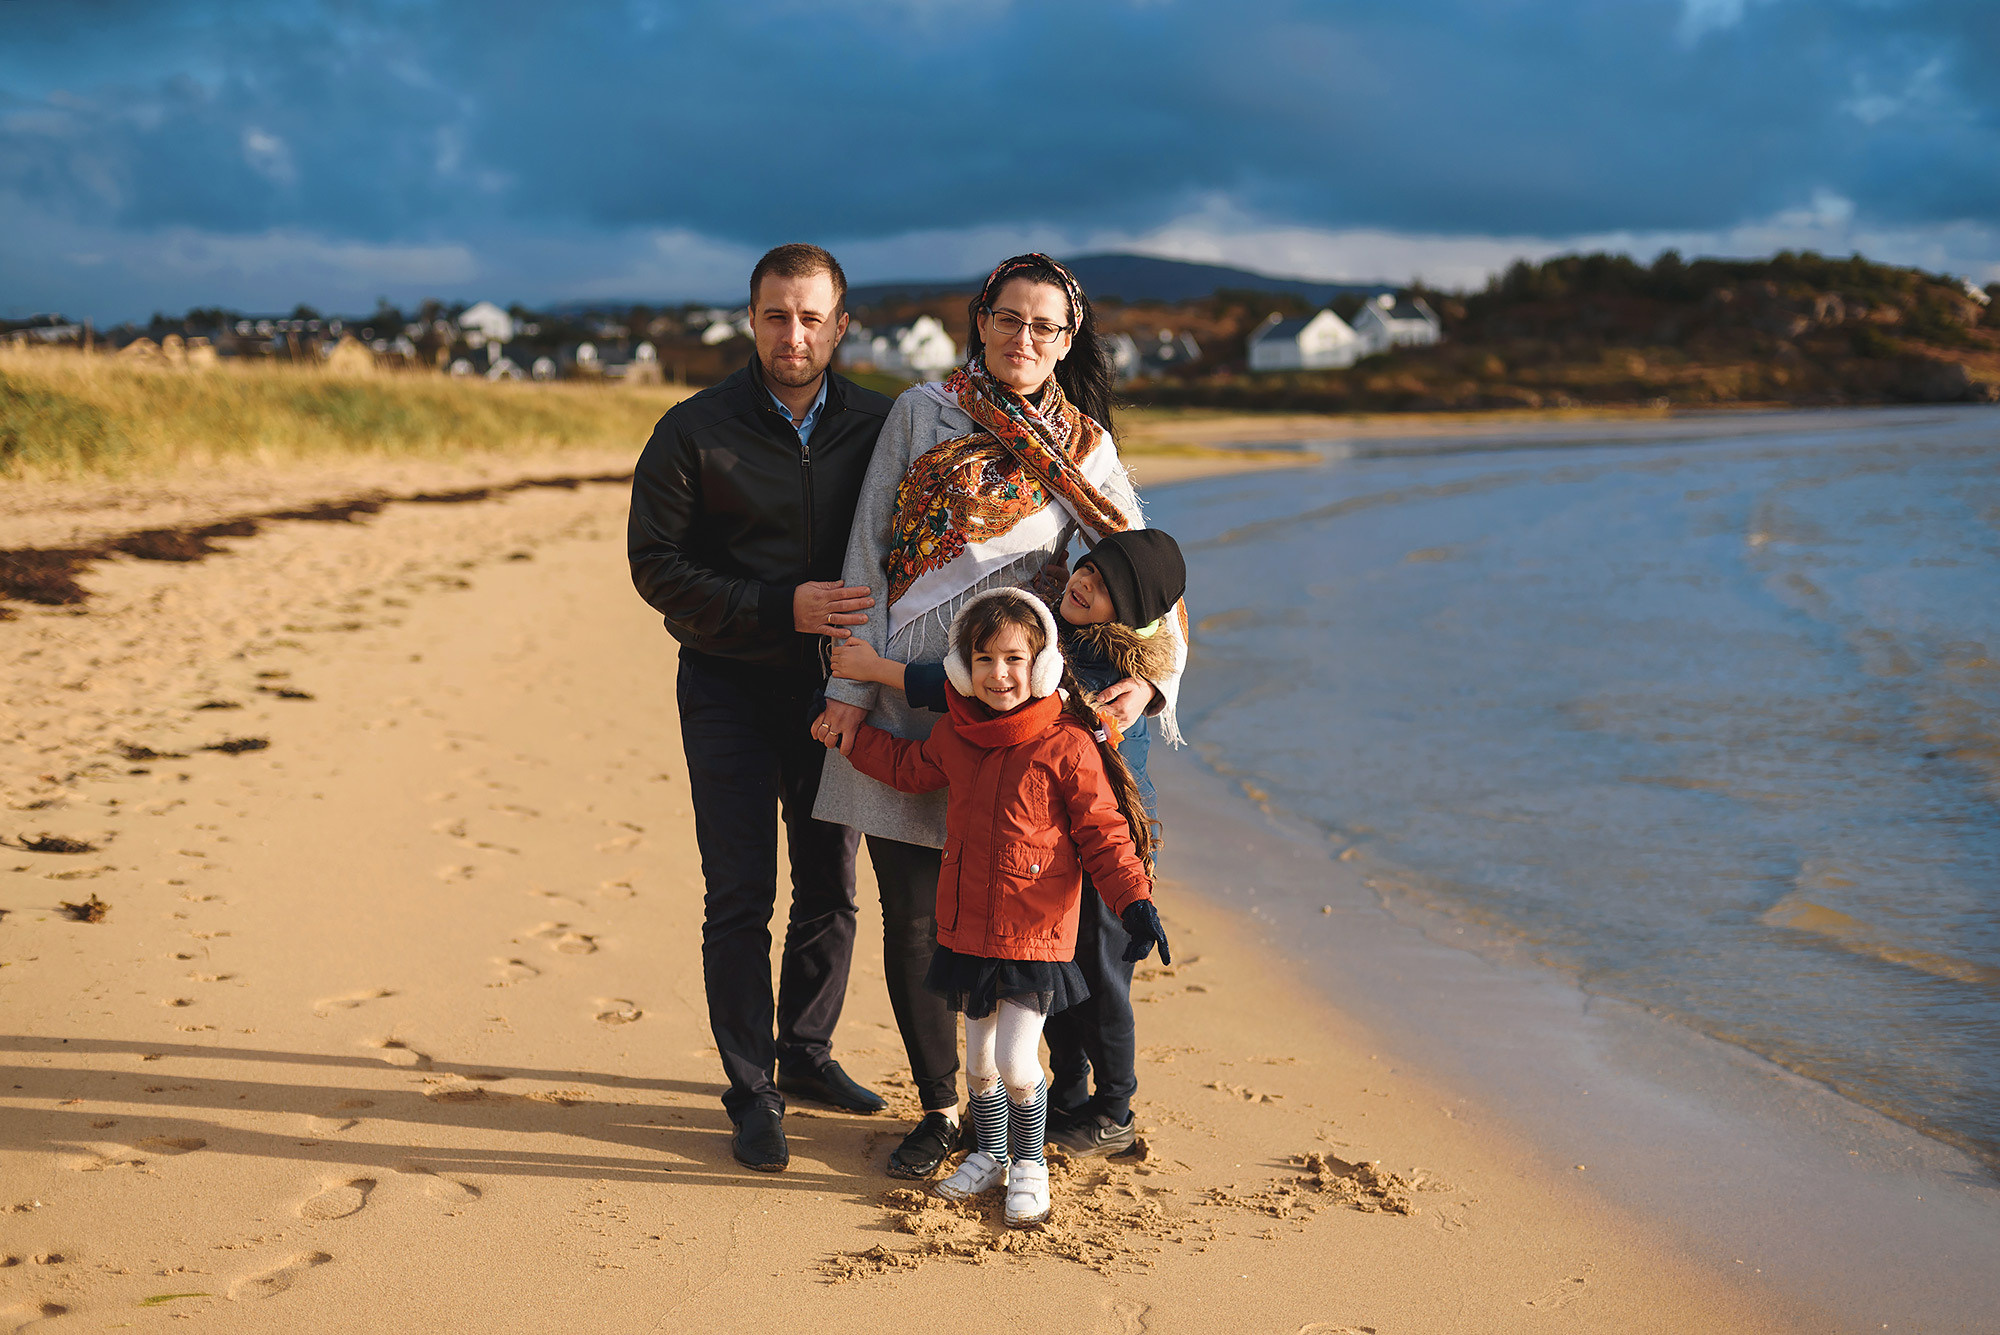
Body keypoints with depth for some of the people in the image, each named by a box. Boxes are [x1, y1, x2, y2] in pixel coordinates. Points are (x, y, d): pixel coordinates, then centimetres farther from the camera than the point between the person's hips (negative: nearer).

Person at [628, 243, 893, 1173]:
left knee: (831, 885, 10)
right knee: (740, 895, -2)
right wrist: (782, 607, -19)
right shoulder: (694, 432, -8)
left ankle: (806, 1054, 28)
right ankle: (752, 1093, 8)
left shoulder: (878, 426, 1)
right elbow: (655, 565, -9)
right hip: (730, 686, -3)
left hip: (834, 684, 3)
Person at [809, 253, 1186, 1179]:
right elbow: (868, 550, 2)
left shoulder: (1084, 449, 7)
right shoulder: (922, 413, 4)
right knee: (913, 912, 2)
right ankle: (939, 1108, 16)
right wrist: (852, 685, -4)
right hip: (904, 694, 0)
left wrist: (1152, 676, -15)